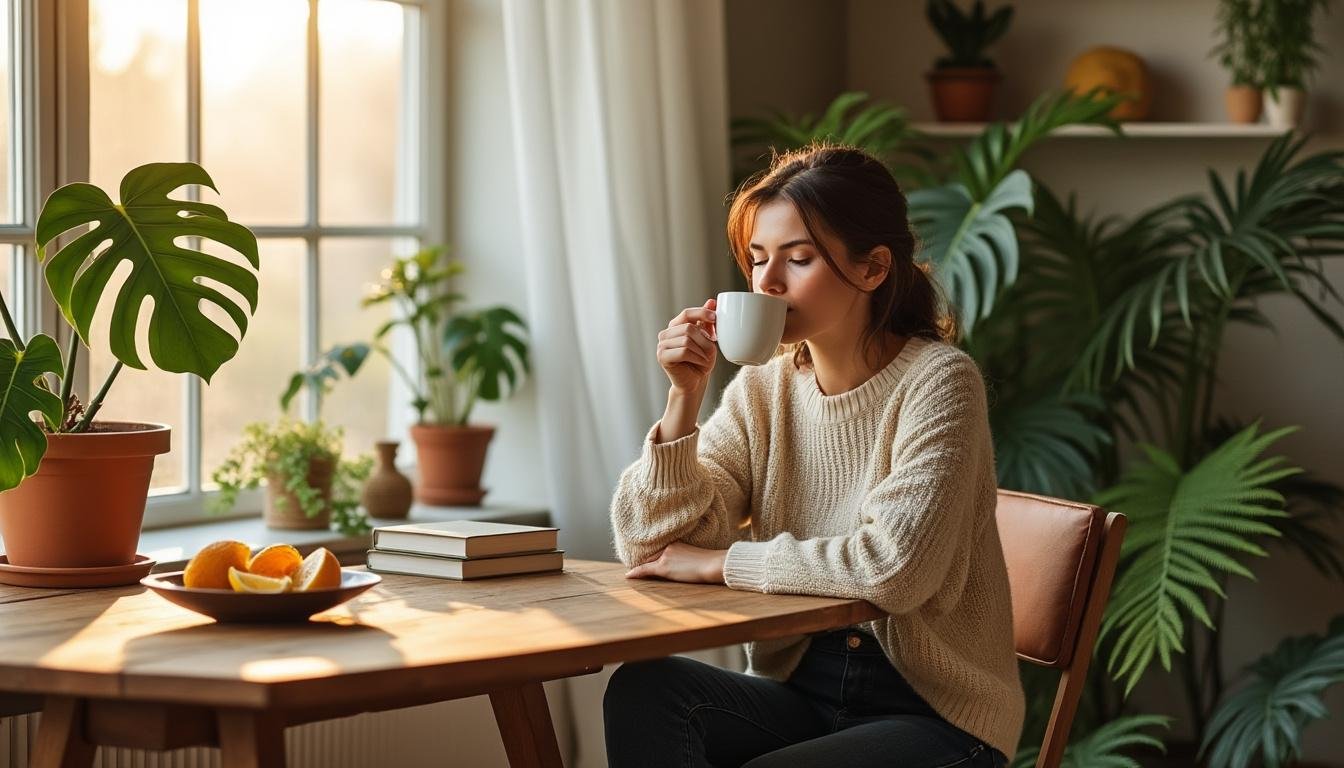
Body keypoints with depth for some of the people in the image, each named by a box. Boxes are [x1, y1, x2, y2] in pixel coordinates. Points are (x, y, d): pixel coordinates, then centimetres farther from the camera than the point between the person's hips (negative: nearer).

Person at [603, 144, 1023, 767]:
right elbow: (649, 545, -2)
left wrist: (722, 562, -16)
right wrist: (685, 396, -14)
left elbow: (894, 566, -27)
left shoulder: (936, 381, -13)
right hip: (803, 687, 5)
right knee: (641, 689, -21)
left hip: (937, 714, -5)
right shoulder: (762, 389, 3)